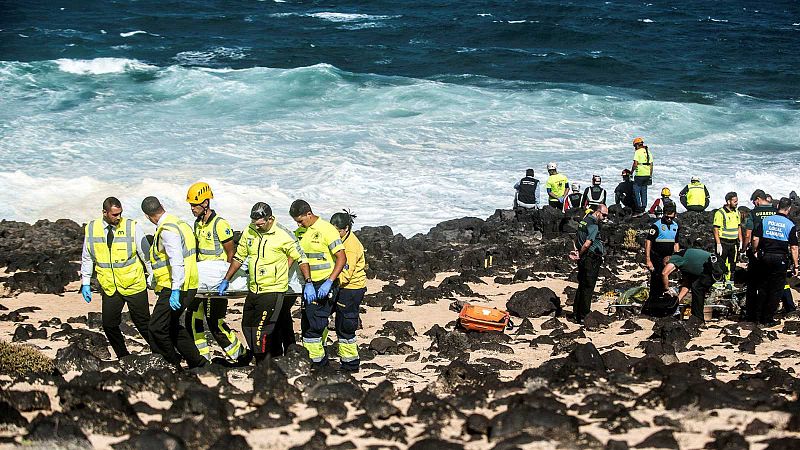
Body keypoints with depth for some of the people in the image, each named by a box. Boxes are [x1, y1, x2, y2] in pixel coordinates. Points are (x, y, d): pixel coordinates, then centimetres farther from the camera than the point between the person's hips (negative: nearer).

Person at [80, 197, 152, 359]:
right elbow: (87, 258, 11)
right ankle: (123, 358, 19)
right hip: (109, 288, 3)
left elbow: (146, 254, -1)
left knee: (143, 323, 0)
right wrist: (85, 283, 8)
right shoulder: (91, 229, 1)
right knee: (109, 325, 3)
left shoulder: (132, 227, -8)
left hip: (134, 285, -3)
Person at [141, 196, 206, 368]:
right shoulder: (181, 223, 13)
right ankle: (197, 362, 23)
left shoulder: (167, 230, -18)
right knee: (171, 325, 19)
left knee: (157, 328, -7)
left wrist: (175, 291, -29)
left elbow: (176, 261, -26)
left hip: (174, 288, -10)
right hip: (188, 286, 10)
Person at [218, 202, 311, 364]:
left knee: (260, 331, -12)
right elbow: (239, 257, 16)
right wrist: (226, 280, 16)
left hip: (273, 291, -7)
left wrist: (308, 283, -10)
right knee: (247, 327, 12)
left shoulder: (283, 235, -11)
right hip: (253, 290, 7)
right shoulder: (249, 232, 4)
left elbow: (301, 258, -4)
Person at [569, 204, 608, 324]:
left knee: (581, 286, 15)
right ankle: (583, 317, -4)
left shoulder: (584, 221, 15)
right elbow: (587, 244, -23)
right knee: (588, 288, -5)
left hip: (583, 259, 9)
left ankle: (577, 315, 20)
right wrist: (579, 255, -7)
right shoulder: (593, 225, -16)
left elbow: (576, 239, 21)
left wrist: (577, 251, 6)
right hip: (591, 260, -9)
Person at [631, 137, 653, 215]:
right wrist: (650, 175, 19)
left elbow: (635, 164, -15)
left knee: (636, 191, -1)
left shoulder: (638, 152, -9)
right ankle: (644, 206, 13)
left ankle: (639, 207, -7)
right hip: (647, 174, 7)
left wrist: (631, 172, -3)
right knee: (644, 191, 13)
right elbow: (651, 165, 14)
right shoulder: (648, 152, 13)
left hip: (639, 174, -7)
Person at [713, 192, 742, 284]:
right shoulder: (720, 213, -13)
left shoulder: (736, 212, 9)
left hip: (734, 242, 7)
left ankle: (729, 280, 20)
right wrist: (718, 244, -18)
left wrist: (740, 241, 12)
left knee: (732, 263, 11)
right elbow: (716, 229, -13)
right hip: (723, 242, -7)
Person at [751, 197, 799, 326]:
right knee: (776, 290, 5)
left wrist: (755, 252, 13)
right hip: (780, 259, -3)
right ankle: (769, 319, 7)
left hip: (765, 257, 3)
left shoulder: (765, 220, 0)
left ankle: (760, 317, 20)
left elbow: (755, 238, -4)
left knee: (763, 288, 15)